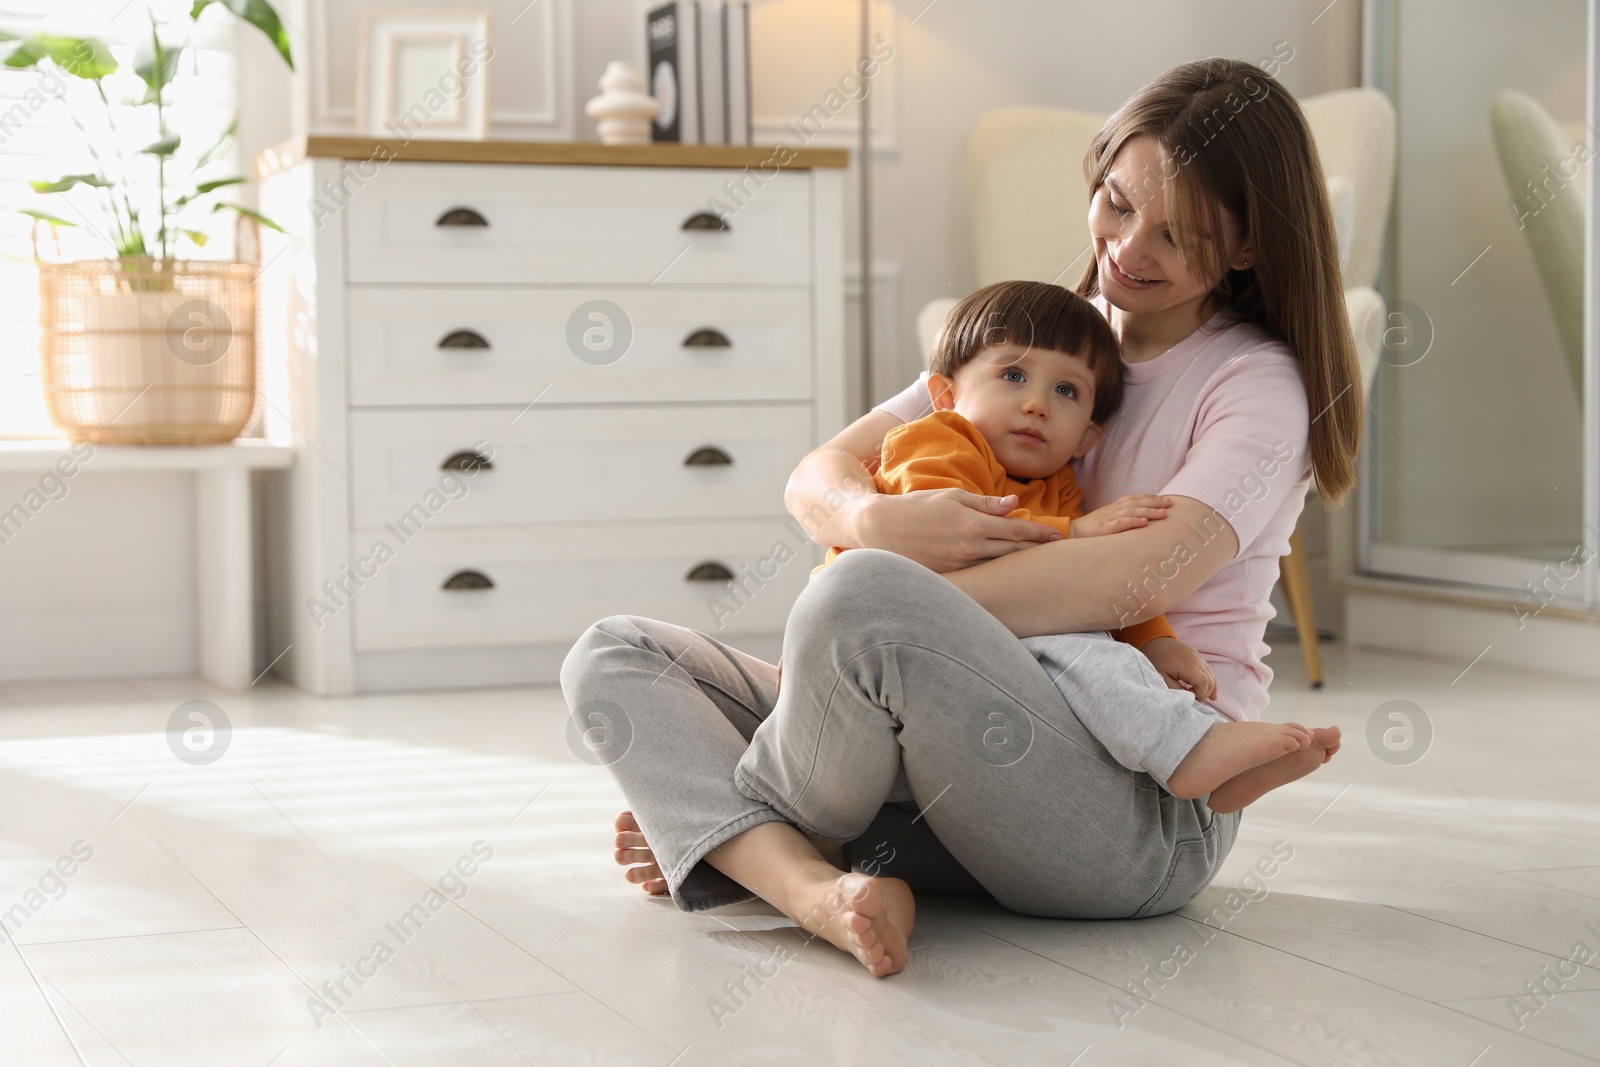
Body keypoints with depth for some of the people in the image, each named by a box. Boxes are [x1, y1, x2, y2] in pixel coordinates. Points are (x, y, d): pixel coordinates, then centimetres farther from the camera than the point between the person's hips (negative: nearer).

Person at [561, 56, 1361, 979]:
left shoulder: (1259, 383, -1)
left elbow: (1134, 580, -20)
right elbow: (816, 478, 9)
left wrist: (887, 608, -23)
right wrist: (879, 520, -16)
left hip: (1150, 810, -7)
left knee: (864, 596, -35)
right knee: (613, 655, -3)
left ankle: (725, 840, -9)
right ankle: (816, 886, -27)